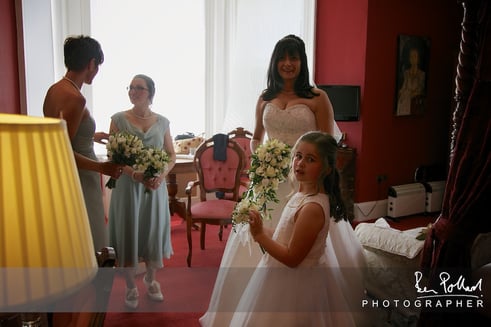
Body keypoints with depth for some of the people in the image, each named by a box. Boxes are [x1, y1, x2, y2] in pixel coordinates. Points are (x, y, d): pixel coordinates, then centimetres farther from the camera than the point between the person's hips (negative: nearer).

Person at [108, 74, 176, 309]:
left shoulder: (162, 122, 5)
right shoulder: (119, 119, -2)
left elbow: (171, 155, 7)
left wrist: (161, 175, -12)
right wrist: (133, 173, -21)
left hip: (155, 186, 2)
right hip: (127, 185, -2)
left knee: (154, 231, 11)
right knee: (128, 233, 5)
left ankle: (150, 280, 35)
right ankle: (131, 287, 25)